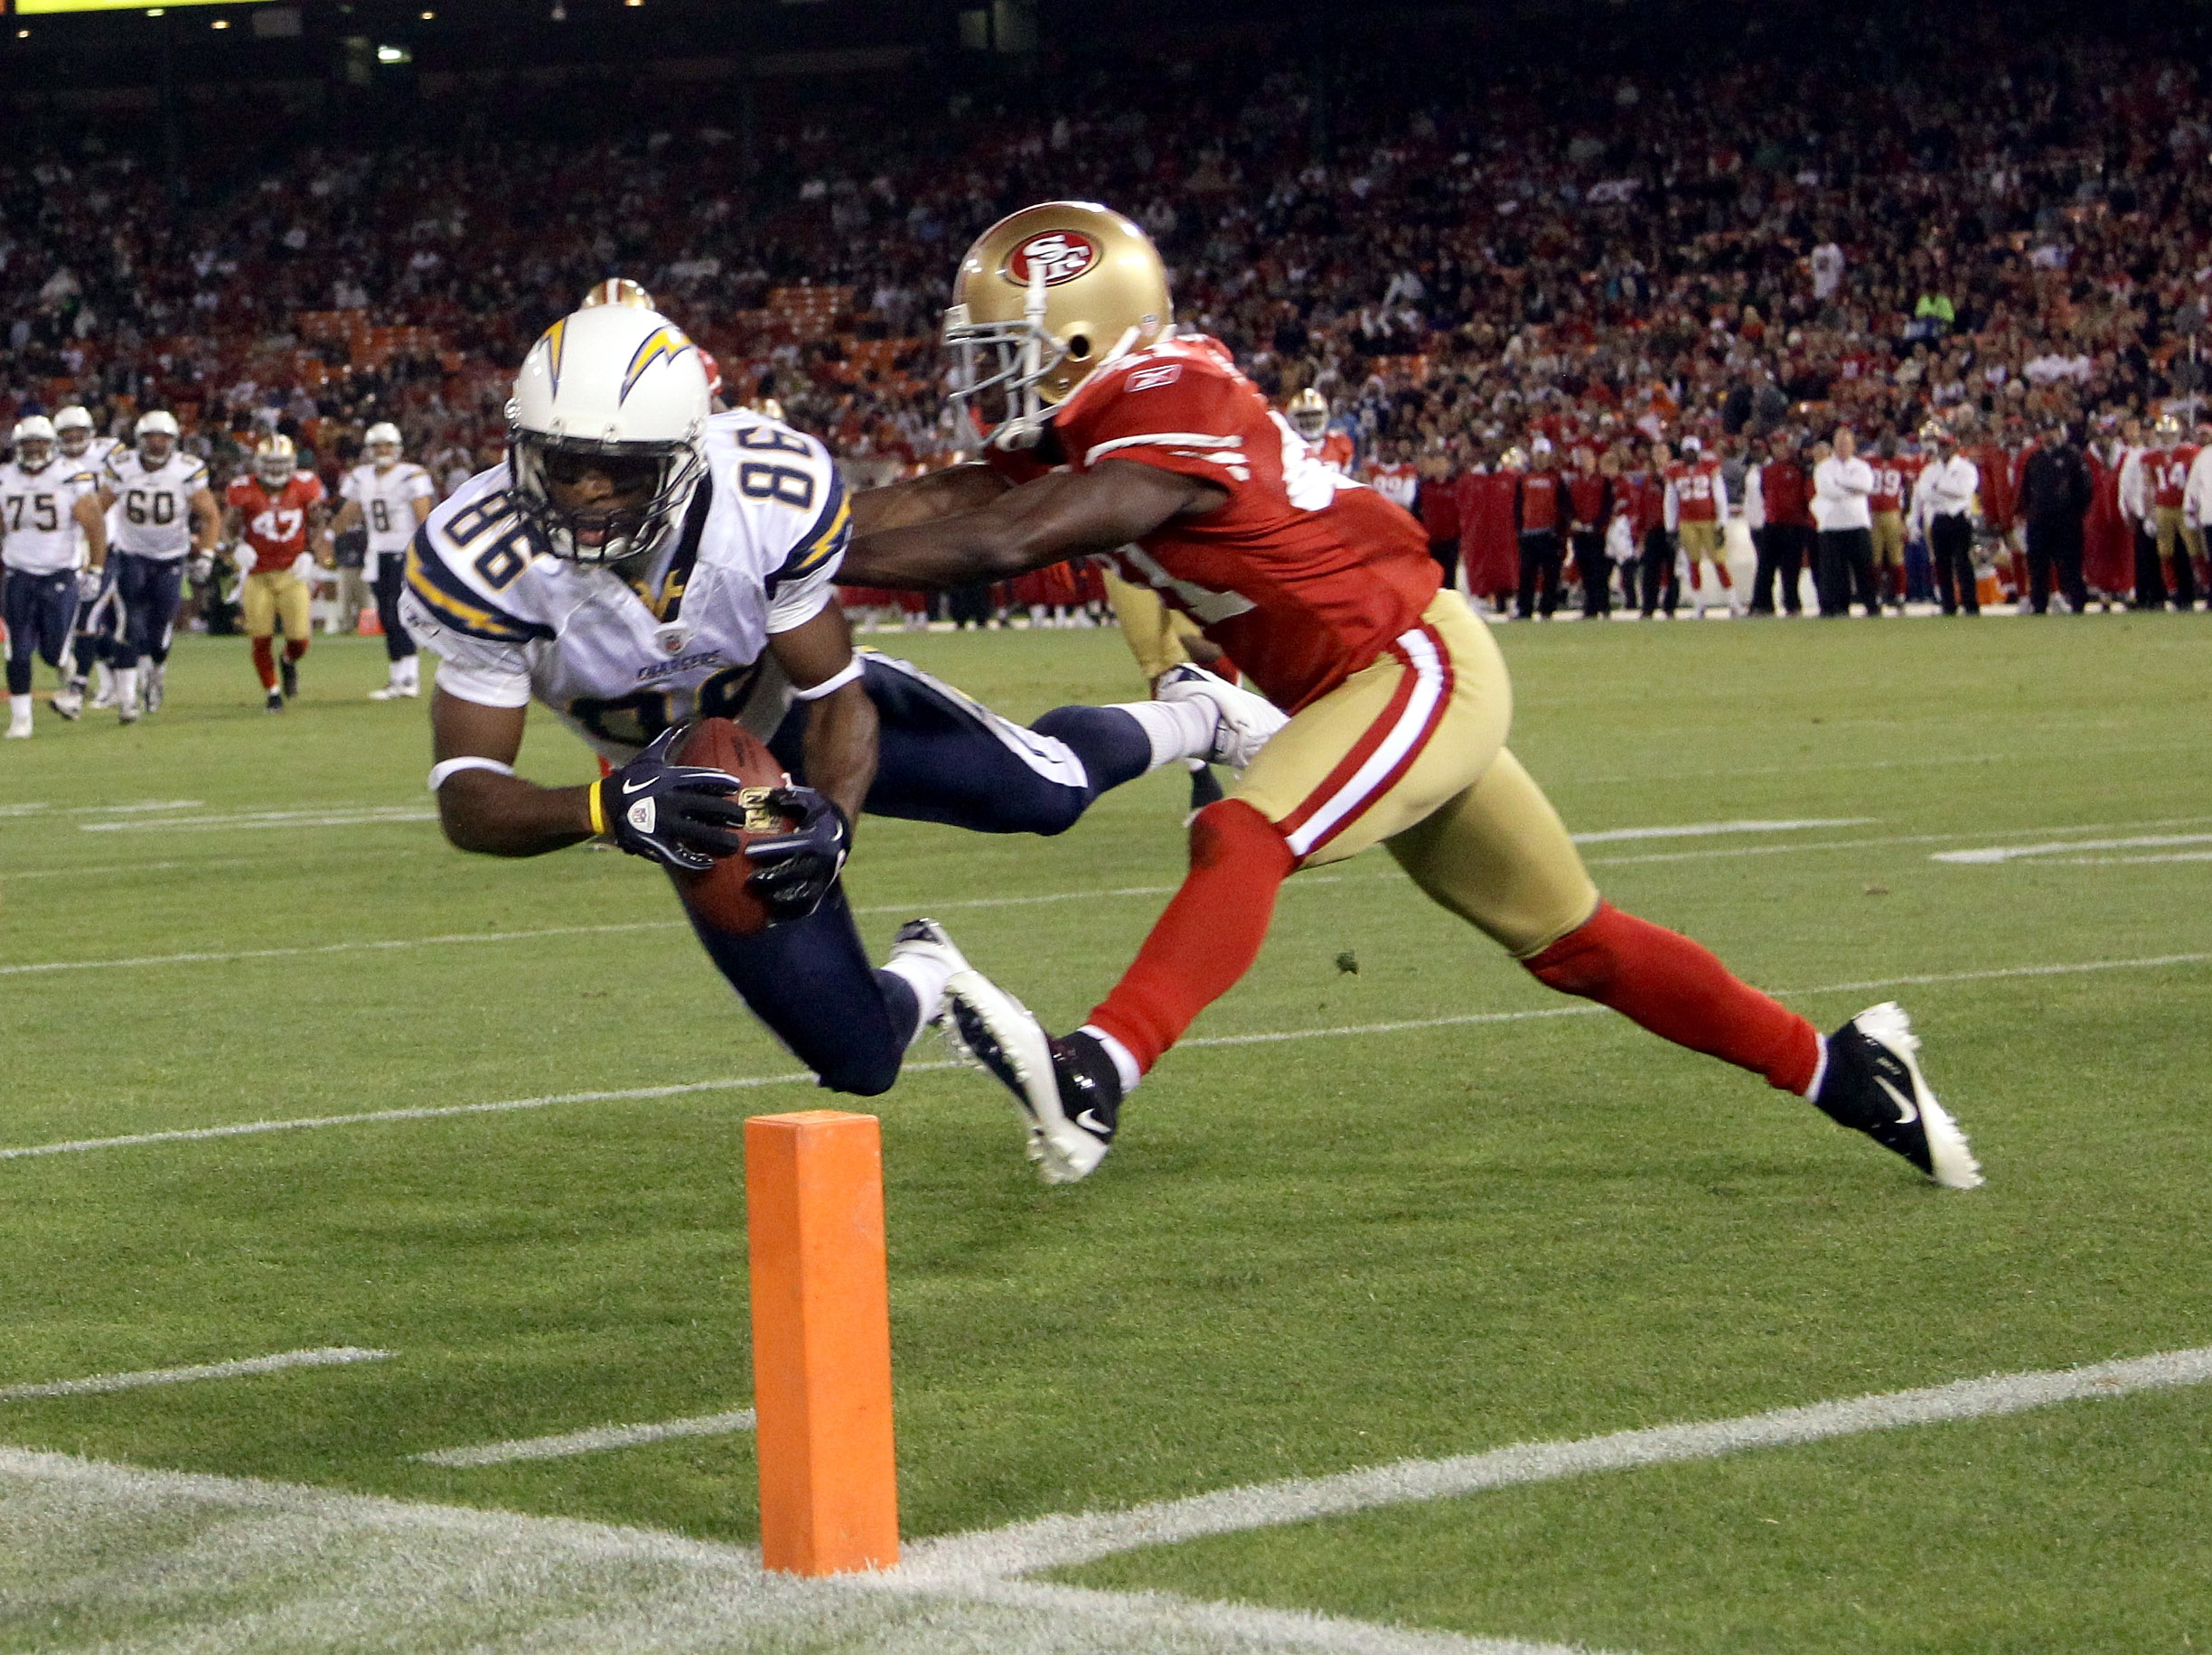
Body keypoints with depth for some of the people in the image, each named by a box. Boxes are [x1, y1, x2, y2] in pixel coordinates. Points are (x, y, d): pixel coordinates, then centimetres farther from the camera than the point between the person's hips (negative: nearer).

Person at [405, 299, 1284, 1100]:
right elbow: (468, 801, -31)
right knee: (858, 1059, -4)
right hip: (686, 789, 0)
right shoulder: (480, 562, -34)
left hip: (804, 707, 0)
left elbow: (836, 693, -19)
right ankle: (925, 979, 36)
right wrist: (612, 808, -51)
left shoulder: (772, 492, -32)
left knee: (1042, 793, -16)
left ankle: (1194, 716, 22)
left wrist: (833, 819, -39)